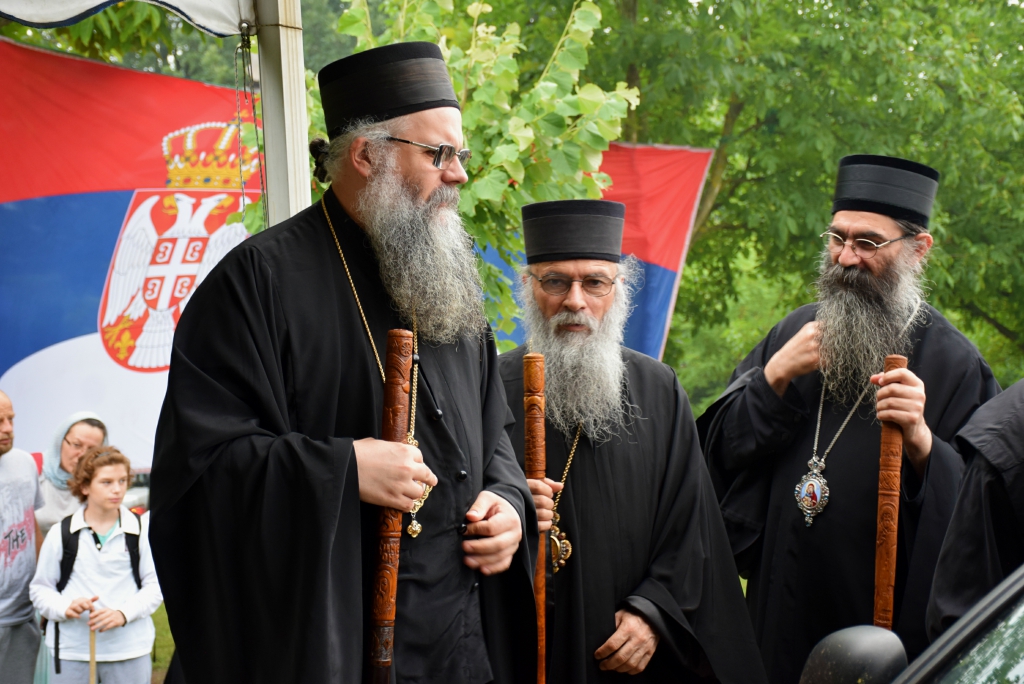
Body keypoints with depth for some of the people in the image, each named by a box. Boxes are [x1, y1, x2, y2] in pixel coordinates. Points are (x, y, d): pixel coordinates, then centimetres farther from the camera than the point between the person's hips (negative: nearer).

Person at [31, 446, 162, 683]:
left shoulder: (142, 530, 2)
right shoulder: (60, 534, 2)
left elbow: (155, 584, 1)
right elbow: (41, 588, 6)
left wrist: (123, 613, -15)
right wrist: (64, 608, -15)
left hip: (129, 649, 0)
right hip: (71, 650, 0)